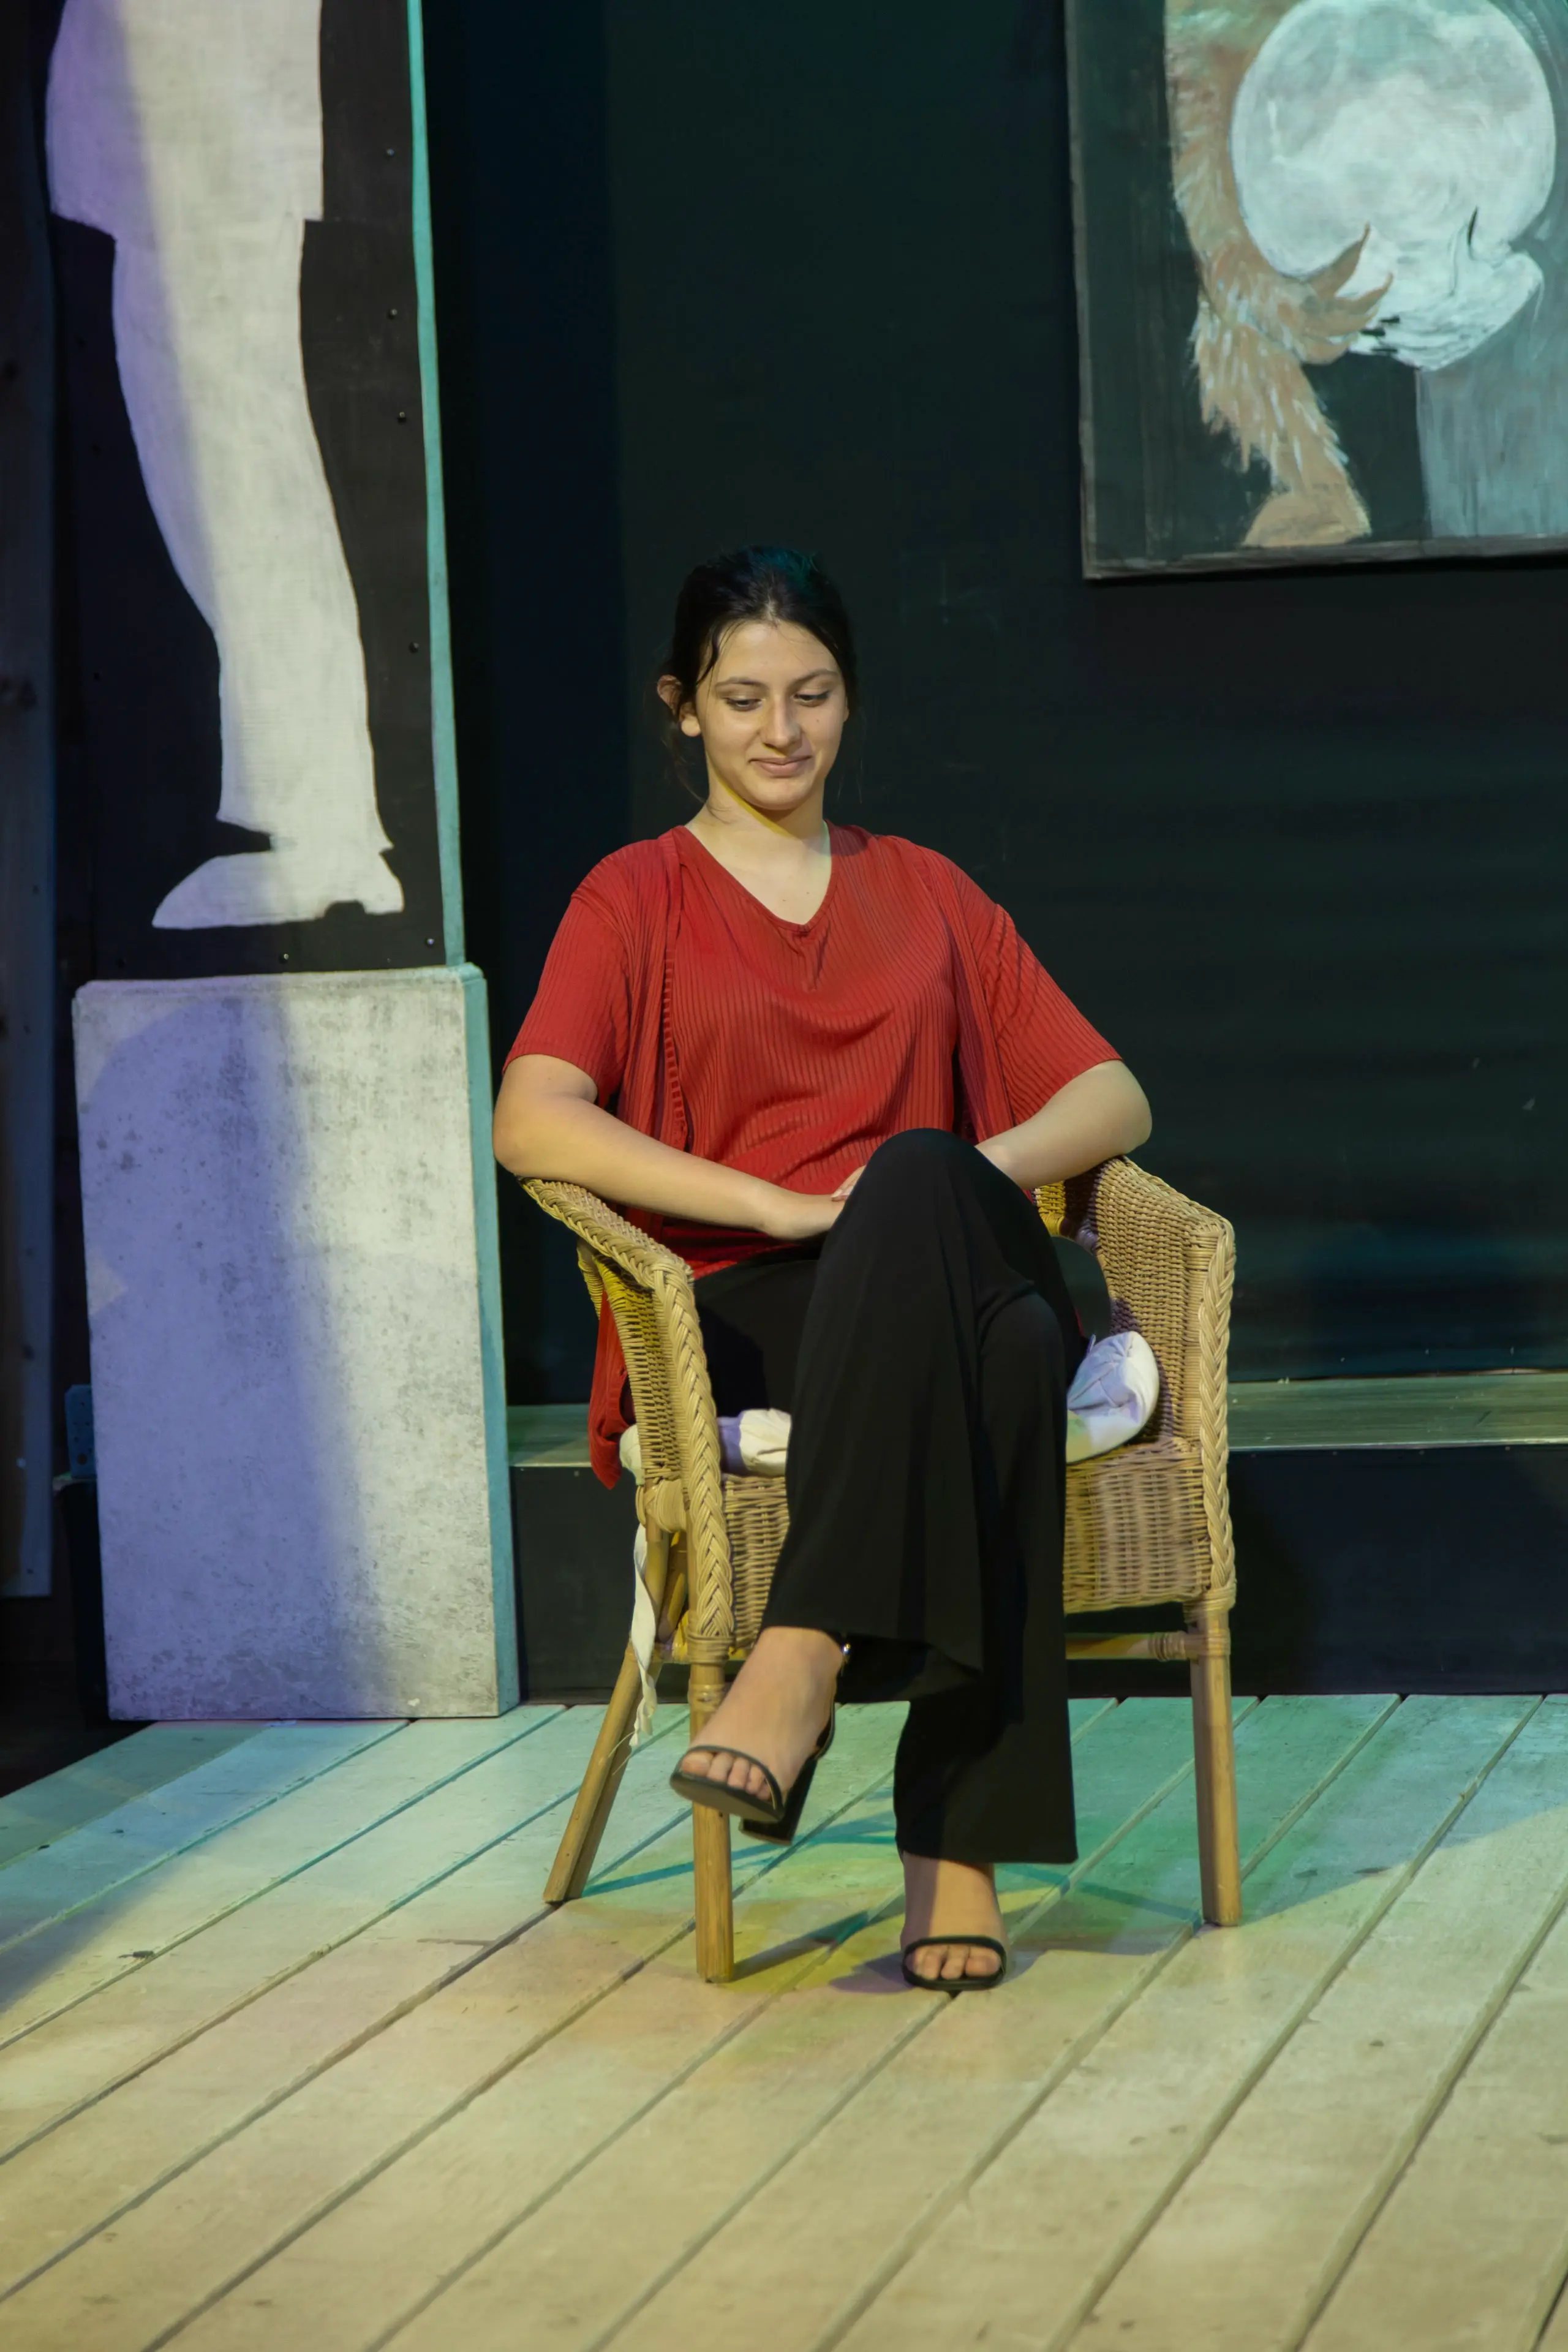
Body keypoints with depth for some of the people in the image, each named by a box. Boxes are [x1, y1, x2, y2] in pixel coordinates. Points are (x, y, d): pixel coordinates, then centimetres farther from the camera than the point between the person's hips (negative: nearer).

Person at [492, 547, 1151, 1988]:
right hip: (736, 1323, -3)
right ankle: (967, 1835, -45)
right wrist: (789, 1207, -15)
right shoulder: (638, 898, 13)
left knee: (920, 1177, -38)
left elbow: (1112, 1097, 17)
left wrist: (984, 1168, -6)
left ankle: (805, 1657, -47)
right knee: (1009, 1346, -38)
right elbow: (532, 1123, -5)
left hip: (951, 1287, 3)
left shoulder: (925, 894, 25)